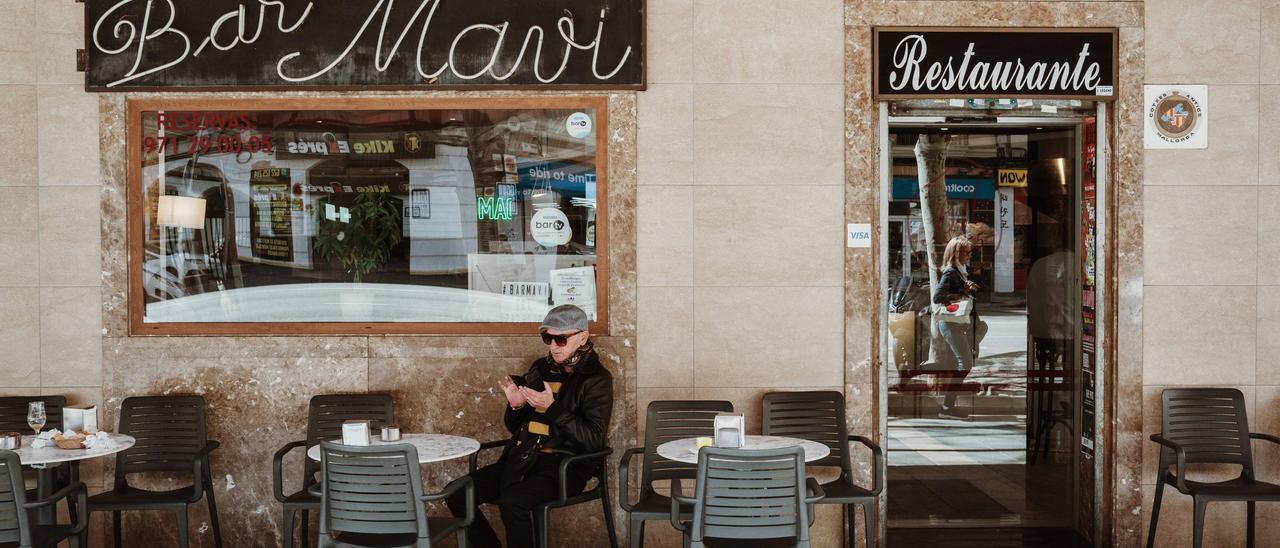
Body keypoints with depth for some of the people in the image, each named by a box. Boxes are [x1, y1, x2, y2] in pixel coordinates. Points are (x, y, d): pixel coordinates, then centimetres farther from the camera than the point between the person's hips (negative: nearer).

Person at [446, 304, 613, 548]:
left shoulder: (596, 379, -3)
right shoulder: (540, 368, 15)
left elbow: (593, 439, -13)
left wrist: (552, 408, -19)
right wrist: (515, 406, -1)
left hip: (563, 466, -6)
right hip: (522, 459, 7)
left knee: (512, 501, -34)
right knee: (456, 494, -11)